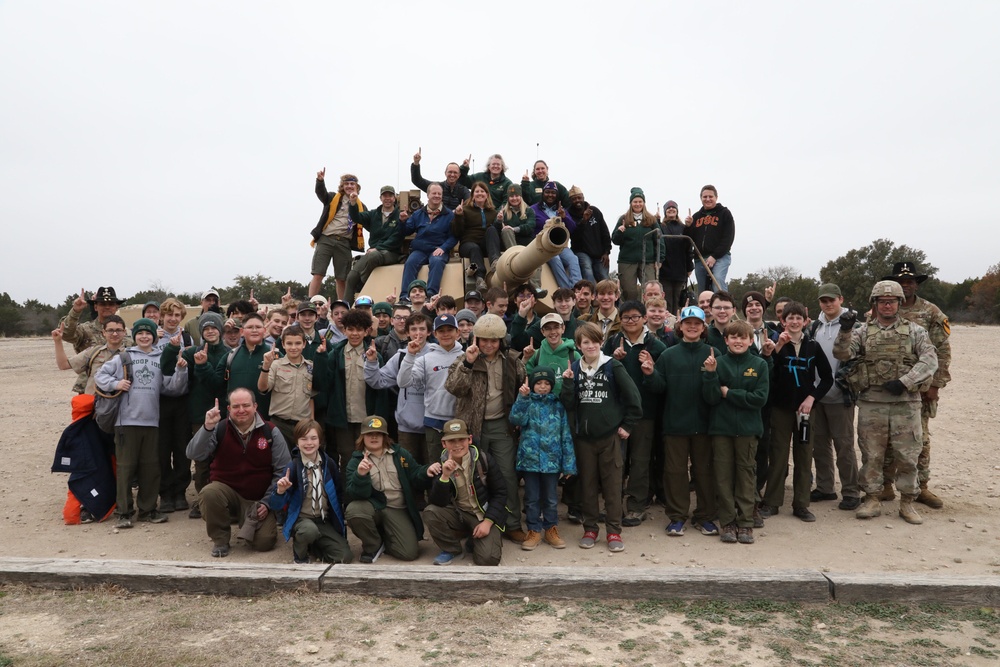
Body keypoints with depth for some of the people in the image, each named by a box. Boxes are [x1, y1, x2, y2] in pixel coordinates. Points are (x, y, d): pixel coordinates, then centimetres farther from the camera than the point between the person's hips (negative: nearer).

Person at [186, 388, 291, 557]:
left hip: (259, 498, 0)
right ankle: (220, 539, -6)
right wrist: (207, 427, -30)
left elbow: (283, 471, -4)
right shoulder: (219, 429, -5)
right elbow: (194, 455, -17)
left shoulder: (270, 432, -6)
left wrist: (267, 502, -10)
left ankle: (250, 522, 20)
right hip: (226, 490, 1)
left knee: (263, 542, -17)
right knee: (208, 494, -33)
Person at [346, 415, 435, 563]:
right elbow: (355, 495, -13)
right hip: (374, 507, -1)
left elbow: (416, 479, 7)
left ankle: (384, 538, 20)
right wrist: (360, 475, -33)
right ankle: (374, 545, -4)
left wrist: (426, 472, -17)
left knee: (410, 553, -15)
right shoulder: (356, 461, -1)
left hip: (398, 510, 1)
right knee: (353, 510, -35)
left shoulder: (401, 454, 6)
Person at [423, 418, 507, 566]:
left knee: (487, 559, -23)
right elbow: (438, 503, -17)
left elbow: (500, 492, -7)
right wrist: (445, 476, -32)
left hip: (484, 515, -2)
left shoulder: (483, 459, -12)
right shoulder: (441, 465, -8)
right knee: (430, 512, -26)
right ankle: (453, 550, -2)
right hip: (458, 515, 2)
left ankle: (475, 539, 12)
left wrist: (488, 521, -15)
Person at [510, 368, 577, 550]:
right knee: (532, 498, 9)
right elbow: (516, 420, -16)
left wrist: (568, 463, 0)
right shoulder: (526, 402, 3)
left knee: (551, 498, 12)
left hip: (552, 459, 1)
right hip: (529, 457, -1)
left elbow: (565, 434, 4)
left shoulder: (557, 405, 5)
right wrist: (522, 397, -26)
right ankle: (534, 531, 21)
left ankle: (551, 529, 26)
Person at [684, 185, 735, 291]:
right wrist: (688, 226, -4)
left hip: (720, 257, -5)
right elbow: (689, 239, 16)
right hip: (700, 258, 5)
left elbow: (728, 238, -5)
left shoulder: (724, 213, 4)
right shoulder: (696, 216, 18)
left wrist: (714, 256, -14)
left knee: (718, 282, -27)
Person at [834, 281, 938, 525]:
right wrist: (845, 330, -25)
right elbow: (842, 354, -7)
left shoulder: (915, 331, 6)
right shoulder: (863, 332, 6)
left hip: (906, 403, 0)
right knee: (871, 455, 7)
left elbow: (930, 360, -4)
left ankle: (907, 502, 20)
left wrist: (904, 381, -16)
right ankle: (872, 500, 18)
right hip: (871, 403, 0)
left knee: (907, 456, 5)